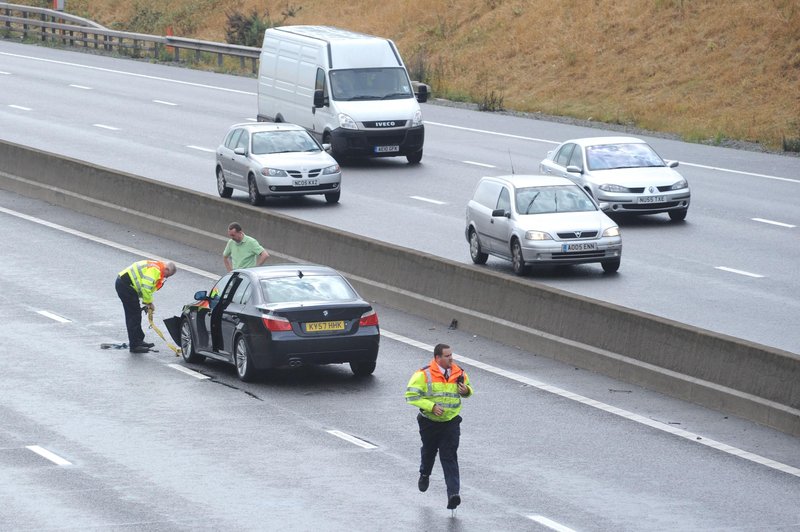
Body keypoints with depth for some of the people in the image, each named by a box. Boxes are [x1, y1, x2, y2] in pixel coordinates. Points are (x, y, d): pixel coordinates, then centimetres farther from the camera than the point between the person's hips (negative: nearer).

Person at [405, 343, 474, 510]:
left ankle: (453, 493, -17)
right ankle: (424, 475, 53)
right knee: (429, 451, 21)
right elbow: (411, 395, -15)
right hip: (429, 422, -1)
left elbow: (467, 388, 18)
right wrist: (432, 406, -22)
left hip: (451, 422, 1)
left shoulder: (459, 374, -1)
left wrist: (466, 391, -8)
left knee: (449, 457, -10)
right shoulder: (424, 375, -15)